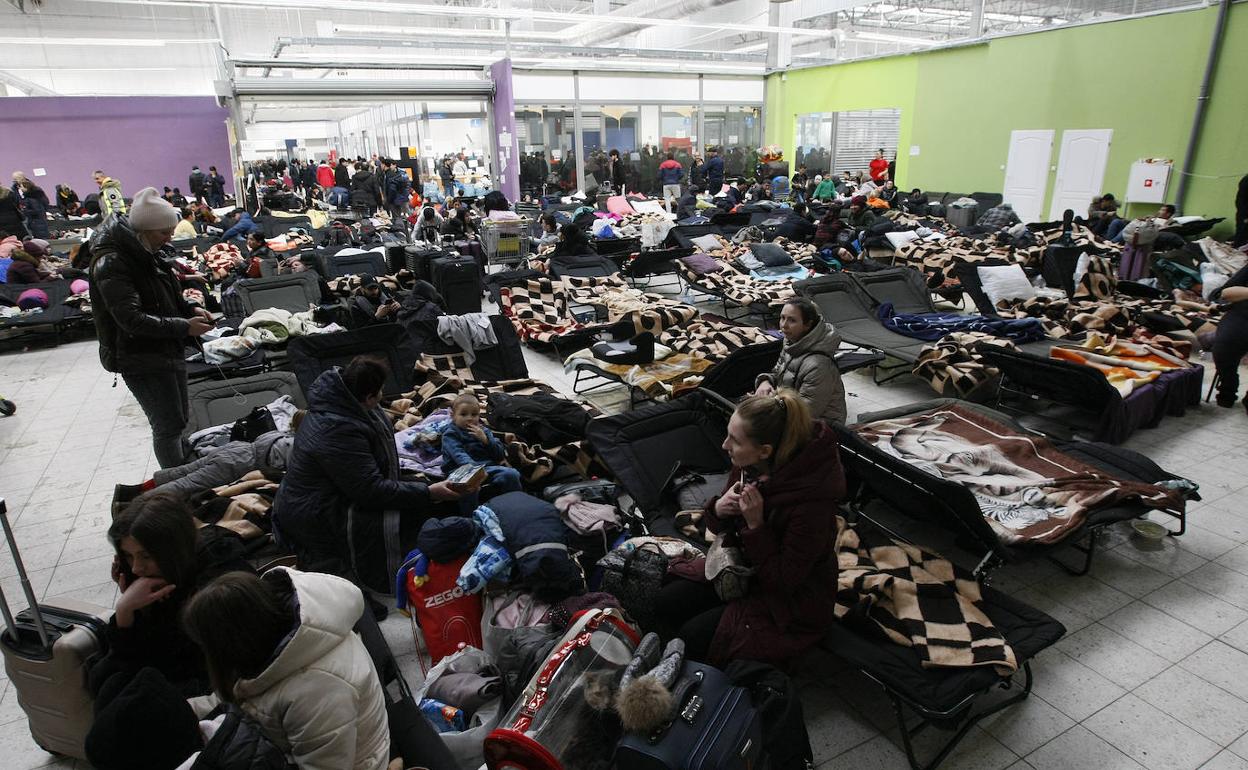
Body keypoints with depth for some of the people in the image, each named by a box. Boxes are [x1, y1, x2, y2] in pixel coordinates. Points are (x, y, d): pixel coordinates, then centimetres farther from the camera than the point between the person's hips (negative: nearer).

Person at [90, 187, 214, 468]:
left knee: (179, 418, 18)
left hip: (169, 350, 9)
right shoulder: (112, 263, -19)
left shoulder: (150, 252, 7)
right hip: (140, 359, -9)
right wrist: (184, 327, -27)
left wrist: (190, 310, 1)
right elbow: (131, 319, -25)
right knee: (168, 425, -5)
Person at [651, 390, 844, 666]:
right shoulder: (747, 466, -12)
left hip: (793, 602, -7)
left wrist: (756, 526, -34)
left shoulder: (810, 500, -34)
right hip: (747, 569, 7)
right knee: (666, 603, -3)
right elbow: (723, 528, 4)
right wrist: (718, 509, -19)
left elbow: (785, 581, -25)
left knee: (694, 636, -13)